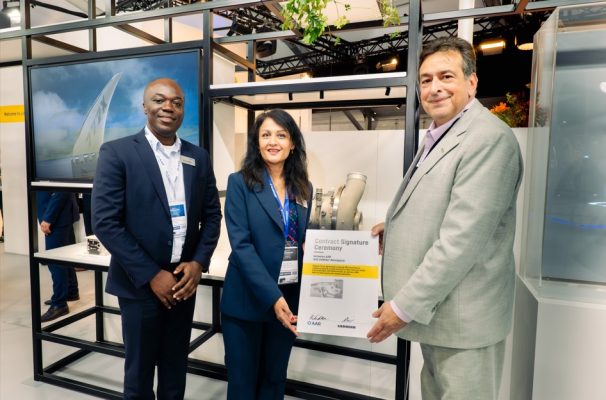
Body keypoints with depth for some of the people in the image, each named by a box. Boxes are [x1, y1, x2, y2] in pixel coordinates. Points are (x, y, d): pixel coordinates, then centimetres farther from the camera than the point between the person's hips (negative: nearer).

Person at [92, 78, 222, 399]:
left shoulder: (199, 157, 4)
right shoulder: (117, 153, -9)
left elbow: (212, 214, 6)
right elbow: (105, 223, -13)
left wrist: (198, 263, -8)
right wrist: (151, 275, -14)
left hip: (184, 281, 4)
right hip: (140, 283, -3)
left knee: (176, 367, 19)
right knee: (139, 370, 15)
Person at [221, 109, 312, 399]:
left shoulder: (303, 188, 6)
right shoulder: (239, 182, -6)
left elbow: (307, 242, 8)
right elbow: (240, 244, -14)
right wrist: (272, 297, -21)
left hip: (289, 299, 4)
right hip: (246, 300, -3)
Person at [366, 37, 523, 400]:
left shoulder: (488, 138, -18)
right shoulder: (438, 136, 12)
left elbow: (463, 237, -25)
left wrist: (405, 305, -20)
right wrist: (394, 227, 3)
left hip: (462, 318, -9)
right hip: (434, 310, 9)